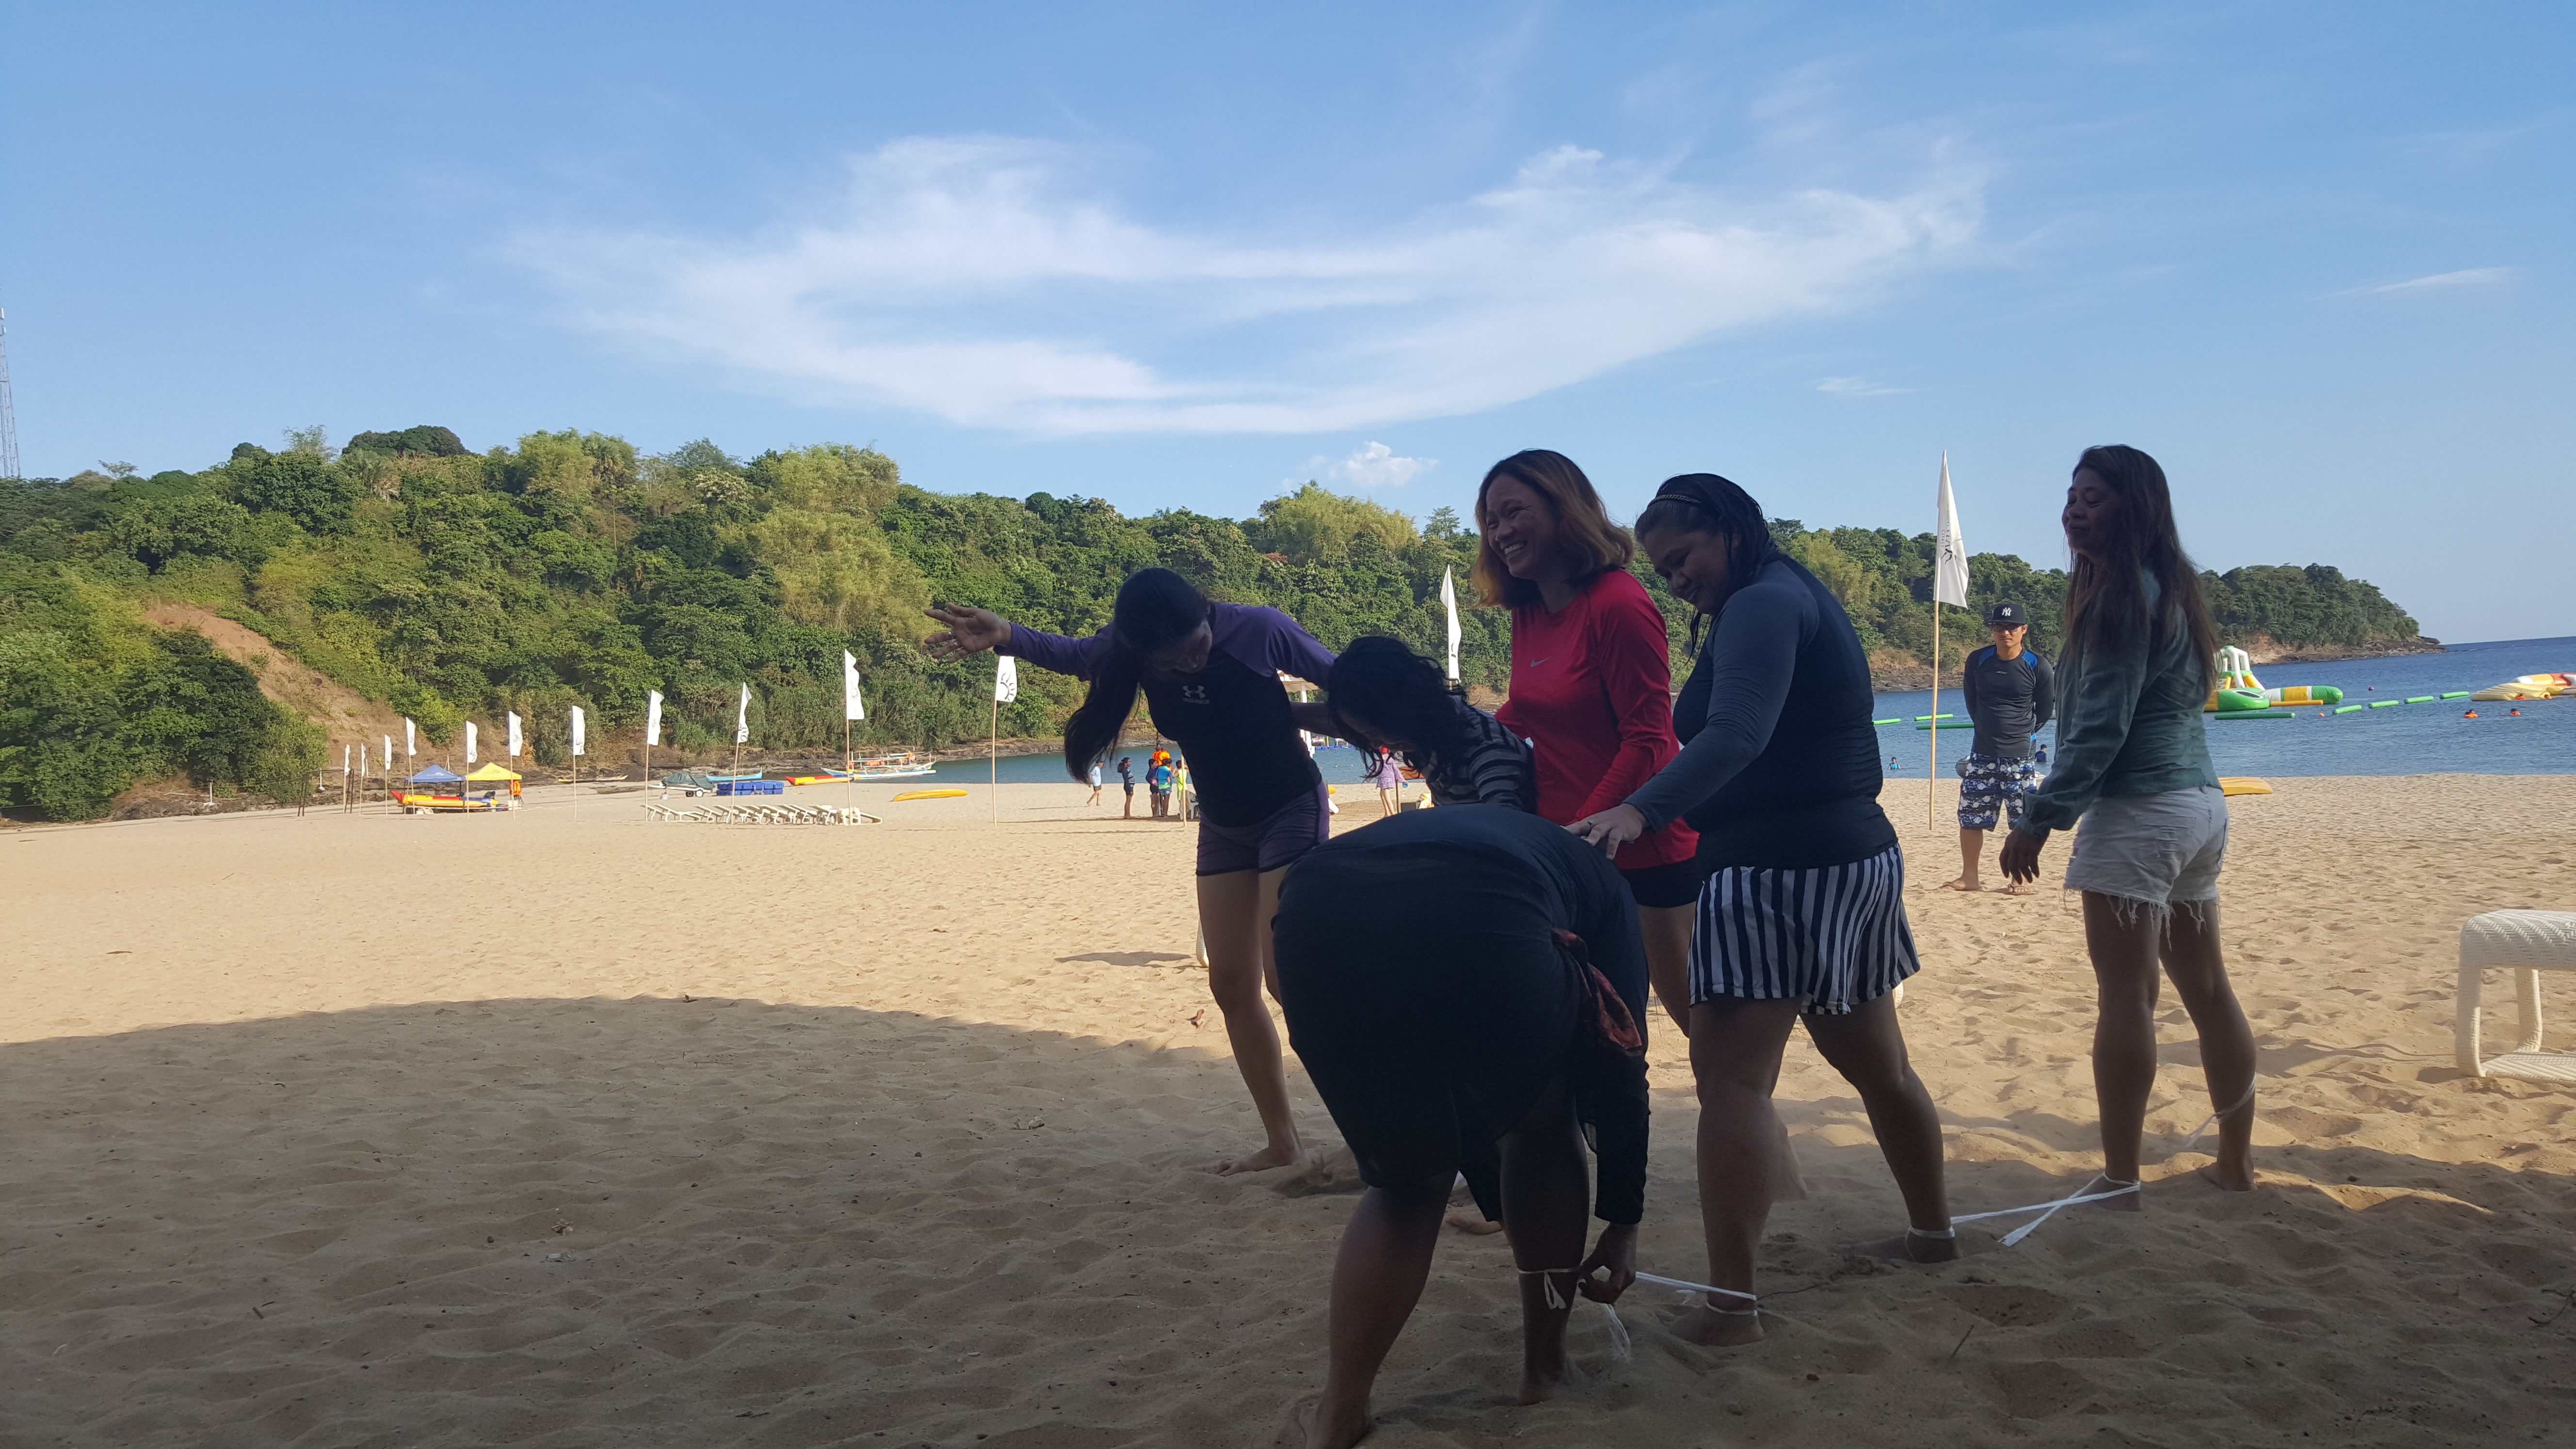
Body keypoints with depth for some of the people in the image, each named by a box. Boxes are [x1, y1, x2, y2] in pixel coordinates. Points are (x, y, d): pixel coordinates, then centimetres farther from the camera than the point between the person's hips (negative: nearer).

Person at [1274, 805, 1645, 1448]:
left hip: (1315, 919, 4)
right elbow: (1619, 1064, 31)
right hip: (1477, 930, -3)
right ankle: (1546, 1358, 38)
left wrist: (1499, 1199, 60)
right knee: (1543, 1125, 30)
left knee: (1406, 1179, 28)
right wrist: (1623, 1222, 42)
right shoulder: (1597, 881, 37)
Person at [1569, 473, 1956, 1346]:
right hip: (1859, 857, 11)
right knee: (1875, 1062, 23)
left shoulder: (1761, 605, -12)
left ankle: (1731, 1300, -12)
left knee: (1730, 1079, -11)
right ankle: (1932, 1230, 39)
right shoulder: (1802, 599, 19)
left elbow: (1736, 735, -29)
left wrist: (1640, 810, -42)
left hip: (1781, 872, -11)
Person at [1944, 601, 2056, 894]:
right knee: (1970, 816, 5)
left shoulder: (2038, 666, -7)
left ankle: (2019, 880, 11)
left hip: (2020, 757, -3)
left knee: (2022, 820, 0)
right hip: (1982, 754, 3)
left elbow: (2046, 709, 6)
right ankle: (1969, 877, 15)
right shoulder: (1977, 661, 1)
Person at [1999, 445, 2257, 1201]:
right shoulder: (2174, 588, 16)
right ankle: (2236, 1160, 24)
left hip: (2139, 812, -10)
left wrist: (2039, 819, -14)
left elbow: (2101, 726, -17)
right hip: (2201, 805, 10)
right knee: (2207, 990, 15)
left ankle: (2120, 1178, -1)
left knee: (2126, 996, -5)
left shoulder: (2124, 593, -12)